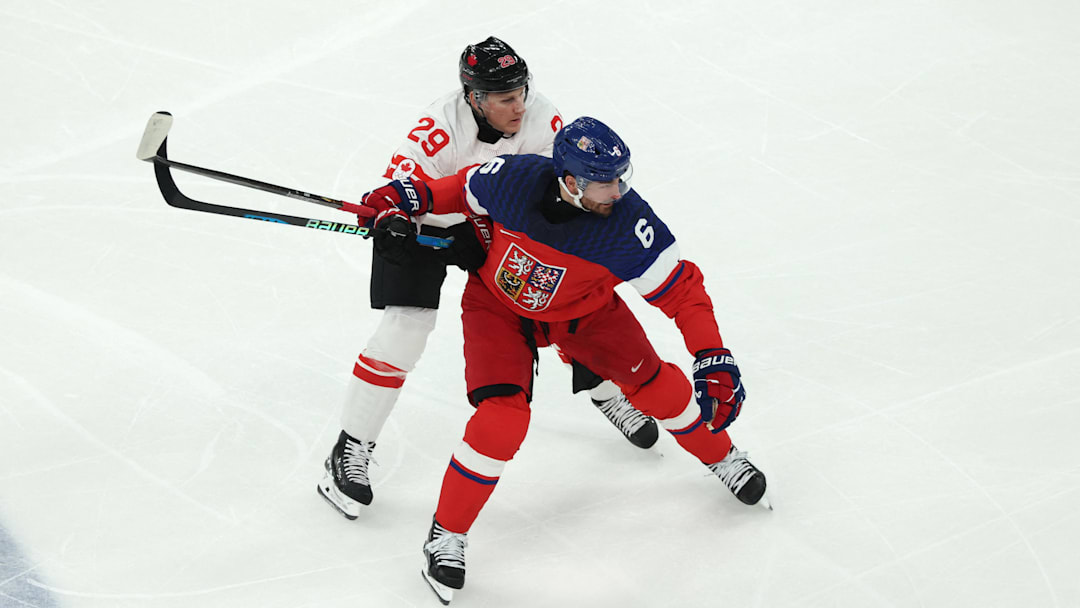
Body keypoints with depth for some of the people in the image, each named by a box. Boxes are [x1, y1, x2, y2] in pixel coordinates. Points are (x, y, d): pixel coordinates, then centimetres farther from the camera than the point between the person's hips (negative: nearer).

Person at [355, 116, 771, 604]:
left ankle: (721, 455, 30)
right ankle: (446, 534, 2)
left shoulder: (627, 221, -33)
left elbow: (682, 289, -25)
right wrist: (407, 197, -18)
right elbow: (464, 190, -6)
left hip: (583, 312, 2)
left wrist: (713, 359, -32)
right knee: (501, 420, -18)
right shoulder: (514, 179, -31)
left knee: (653, 383, -2)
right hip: (499, 304, -1)